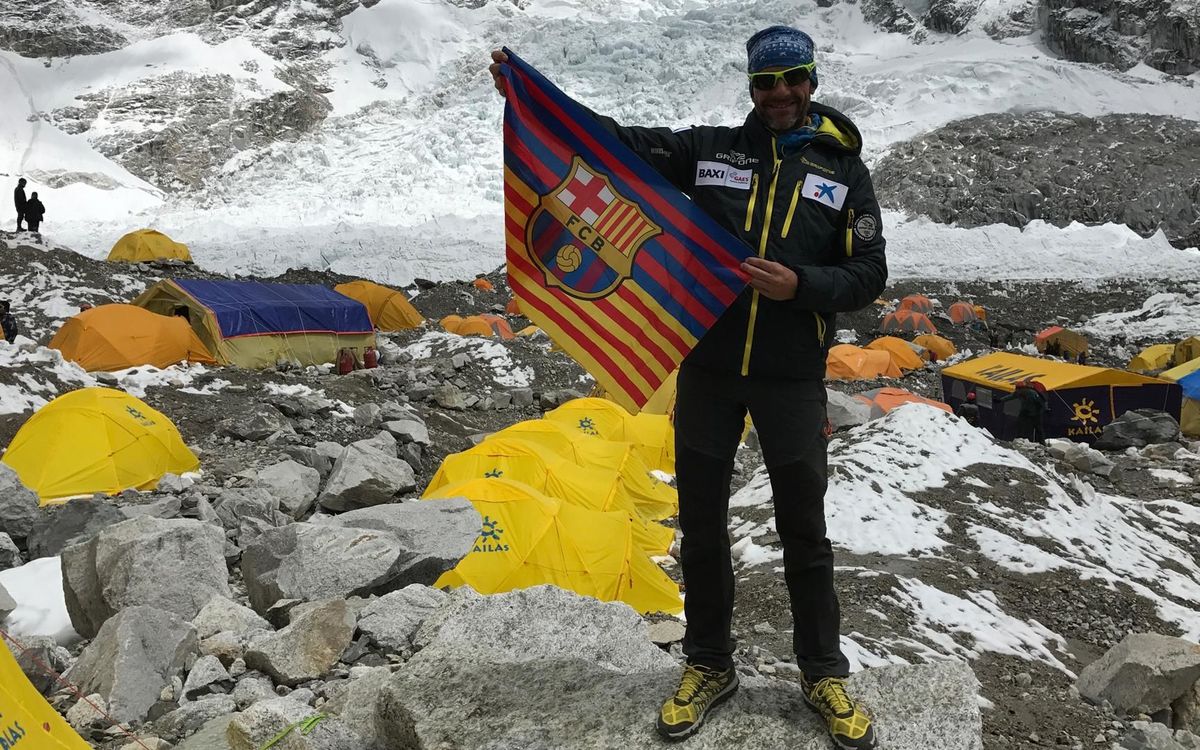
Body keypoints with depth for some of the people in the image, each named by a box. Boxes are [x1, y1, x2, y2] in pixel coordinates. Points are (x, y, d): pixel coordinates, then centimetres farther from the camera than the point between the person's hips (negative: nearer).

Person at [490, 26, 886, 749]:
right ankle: (710, 666, 28)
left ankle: (825, 674, 26)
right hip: (707, 368, 2)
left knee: (804, 532, 8)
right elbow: (620, 141, 1)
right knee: (701, 525, 10)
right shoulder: (711, 149, 4)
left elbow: (868, 274, -1)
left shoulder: (845, 171, 2)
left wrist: (800, 287, -19)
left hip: (792, 378, -1)